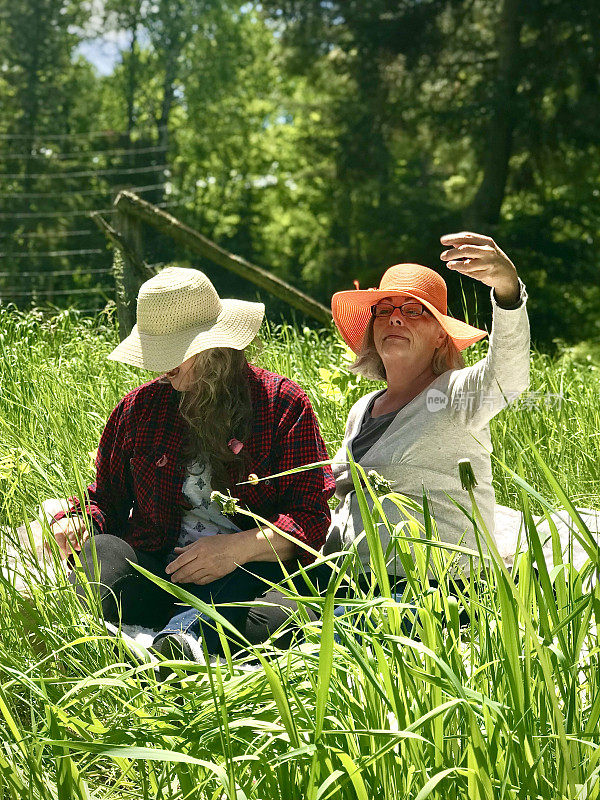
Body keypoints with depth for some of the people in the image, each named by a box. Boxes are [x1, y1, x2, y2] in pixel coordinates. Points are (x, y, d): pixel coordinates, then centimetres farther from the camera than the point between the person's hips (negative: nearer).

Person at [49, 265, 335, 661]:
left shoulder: (283, 403, 5)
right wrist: (76, 521, -2)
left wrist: (240, 547, -19)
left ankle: (185, 636, -56)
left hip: (248, 573, -3)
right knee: (104, 551, -28)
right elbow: (105, 499, 23)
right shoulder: (139, 407, 15)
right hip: (153, 575, 3)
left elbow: (311, 519, -2)